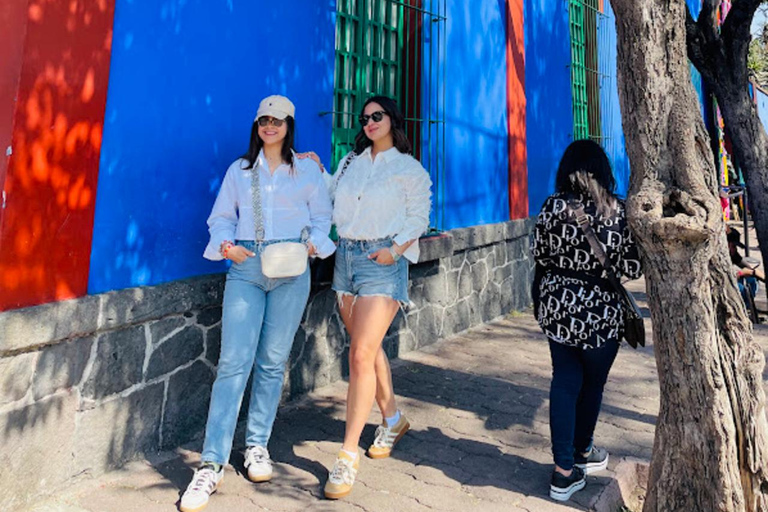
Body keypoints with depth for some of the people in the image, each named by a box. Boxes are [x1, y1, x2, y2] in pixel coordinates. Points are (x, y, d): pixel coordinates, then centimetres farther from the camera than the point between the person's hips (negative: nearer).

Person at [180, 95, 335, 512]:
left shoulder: (307, 170, 12)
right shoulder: (239, 170, 15)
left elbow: (322, 218, 12)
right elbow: (221, 217, 14)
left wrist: (312, 244, -7)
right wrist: (226, 245, -5)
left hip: (291, 270, 0)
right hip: (245, 268, 0)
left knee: (272, 361, 5)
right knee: (234, 361, -8)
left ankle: (257, 446, 22)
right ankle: (212, 464, -3)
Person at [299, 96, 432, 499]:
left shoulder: (409, 169, 2)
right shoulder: (350, 162, 16)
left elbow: (418, 217, -2)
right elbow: (332, 200, 13)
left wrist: (396, 250, -15)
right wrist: (317, 169, 6)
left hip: (382, 260, -6)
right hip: (346, 256, 6)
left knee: (361, 355, -13)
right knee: (367, 348, 14)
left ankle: (348, 454, -3)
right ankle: (392, 419, 35)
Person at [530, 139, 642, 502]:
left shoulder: (553, 205, -6)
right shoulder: (617, 210, -11)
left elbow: (538, 254, 1)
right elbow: (633, 268, -8)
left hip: (556, 305, 2)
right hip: (599, 311, -2)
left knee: (564, 382, 10)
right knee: (592, 384, 18)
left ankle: (564, 471, 11)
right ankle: (582, 453, 39)